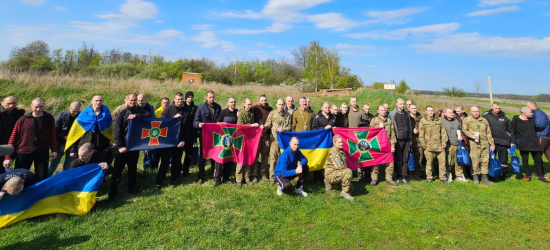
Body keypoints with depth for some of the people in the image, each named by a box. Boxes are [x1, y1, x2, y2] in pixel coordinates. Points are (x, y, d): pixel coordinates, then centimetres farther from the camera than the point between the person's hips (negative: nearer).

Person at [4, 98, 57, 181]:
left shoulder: (49, 119, 1)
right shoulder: (23, 120, 0)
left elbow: (52, 135, 2)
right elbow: (13, 138, 2)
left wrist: (54, 150, -6)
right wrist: (8, 157, 0)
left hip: (42, 153, 0)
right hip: (24, 152, 1)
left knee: (42, 177, 5)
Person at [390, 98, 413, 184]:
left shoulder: (407, 113, 13)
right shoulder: (392, 114, -3)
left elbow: (410, 126, 17)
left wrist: (410, 139, 13)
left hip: (407, 140, 4)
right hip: (398, 140, -4)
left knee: (405, 160, 6)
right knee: (398, 160, 2)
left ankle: (405, 177, 13)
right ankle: (399, 177, 11)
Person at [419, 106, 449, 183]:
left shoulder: (438, 120, 13)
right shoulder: (423, 121, 4)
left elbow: (443, 132, 12)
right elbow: (421, 134, 0)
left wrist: (444, 142, 4)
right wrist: (423, 143, -6)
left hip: (439, 145, 3)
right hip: (428, 145, -3)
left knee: (442, 161, 4)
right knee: (429, 161, 3)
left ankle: (443, 177, 15)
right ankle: (429, 177, 15)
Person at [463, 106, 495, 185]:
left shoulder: (484, 120, 17)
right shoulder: (467, 120, 5)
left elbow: (488, 133, 19)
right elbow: (464, 130, -2)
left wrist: (492, 144, 16)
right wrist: (471, 135, -19)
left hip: (485, 144, 4)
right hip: (474, 144, -4)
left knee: (485, 160, 4)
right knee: (475, 161, -3)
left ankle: (484, 177, 16)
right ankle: (475, 177, 10)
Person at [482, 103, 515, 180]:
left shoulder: (505, 117, 8)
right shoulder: (485, 115, -1)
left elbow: (510, 130, 13)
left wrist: (512, 141, 11)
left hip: (503, 142, 2)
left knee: (503, 159, 7)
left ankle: (504, 174, 20)